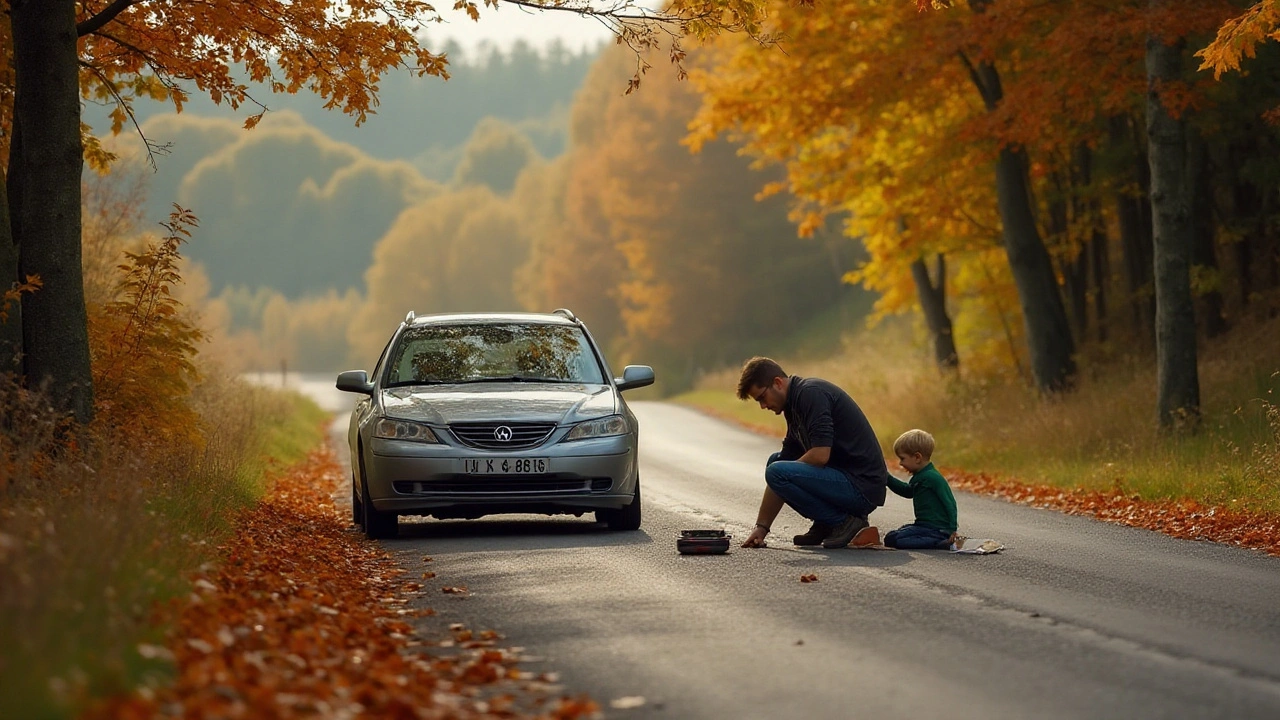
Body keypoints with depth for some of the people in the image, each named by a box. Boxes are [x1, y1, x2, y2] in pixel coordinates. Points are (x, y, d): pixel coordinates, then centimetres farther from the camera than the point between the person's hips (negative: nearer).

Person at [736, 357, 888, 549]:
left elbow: (820, 455, -25)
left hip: (861, 487, -10)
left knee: (777, 470, -22)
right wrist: (761, 526, 13)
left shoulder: (811, 393, -15)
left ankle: (845, 523, -9)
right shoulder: (794, 405, 15)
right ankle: (826, 525, 14)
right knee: (775, 460, 21)